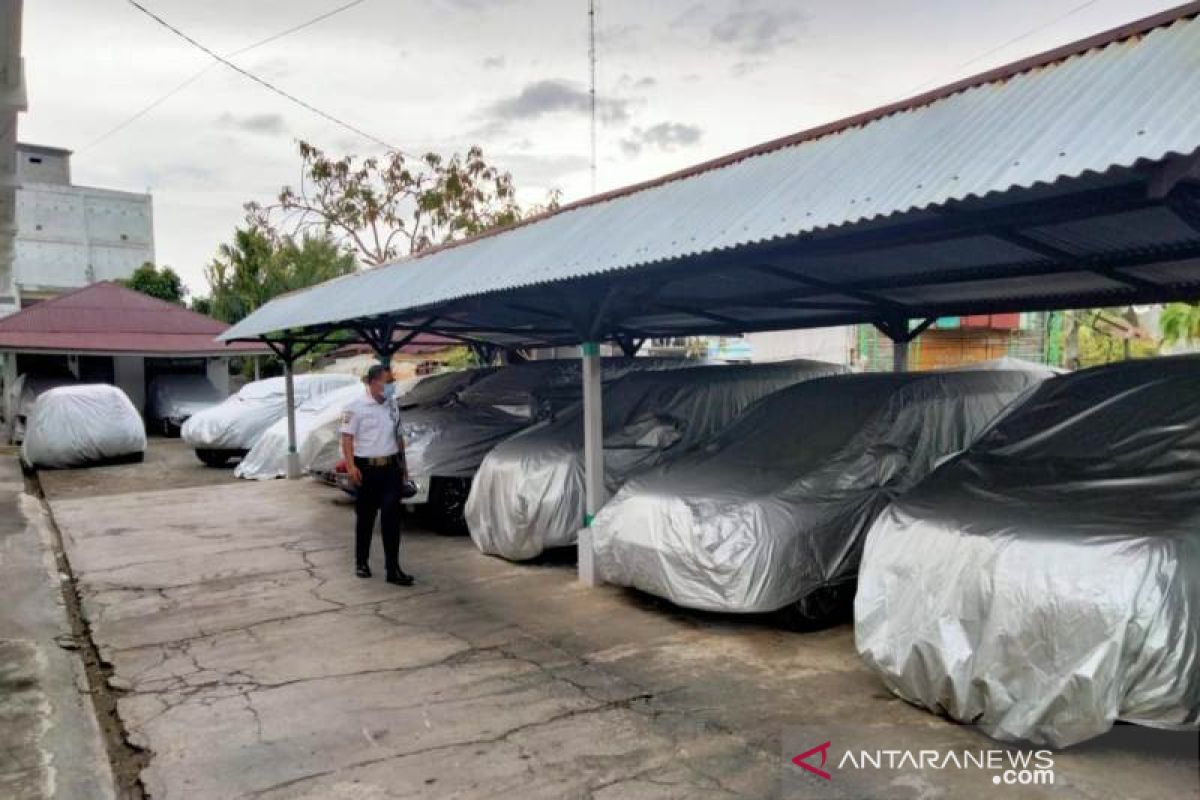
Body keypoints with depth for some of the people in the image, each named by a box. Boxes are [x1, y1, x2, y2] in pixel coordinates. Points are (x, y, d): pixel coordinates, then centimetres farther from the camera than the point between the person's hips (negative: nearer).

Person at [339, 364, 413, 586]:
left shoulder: (392, 406, 10)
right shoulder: (356, 407, -6)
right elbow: (347, 437, -9)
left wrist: (403, 465, 17)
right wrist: (351, 466, -20)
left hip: (391, 467, 3)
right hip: (367, 468, -3)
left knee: (391, 517, -6)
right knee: (365, 517, 9)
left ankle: (393, 569, -6)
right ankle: (361, 562, 27)